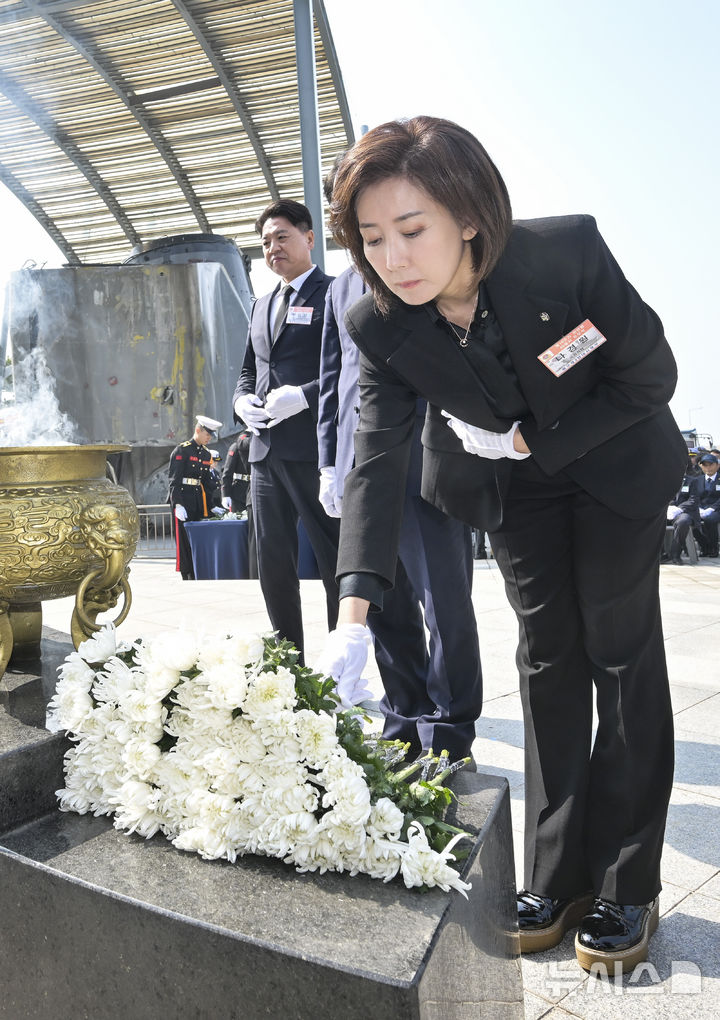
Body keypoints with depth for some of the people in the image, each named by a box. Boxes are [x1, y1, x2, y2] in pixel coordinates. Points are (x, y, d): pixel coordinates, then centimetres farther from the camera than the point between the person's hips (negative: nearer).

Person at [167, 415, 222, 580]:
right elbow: (173, 479, -13)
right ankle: (187, 576, 0)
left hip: (198, 500, 7)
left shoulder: (206, 454, 14)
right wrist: (177, 504, -21)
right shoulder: (182, 450, -8)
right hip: (182, 499, -7)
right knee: (184, 539, -3)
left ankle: (197, 575, 15)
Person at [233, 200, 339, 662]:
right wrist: (242, 399, 7)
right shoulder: (262, 305, 22)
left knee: (336, 563, -1)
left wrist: (305, 395, -20)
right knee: (274, 566, 12)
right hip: (266, 450, 8)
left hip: (315, 449, -8)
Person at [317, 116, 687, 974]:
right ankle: (558, 880, 17)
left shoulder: (569, 252, -30)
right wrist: (354, 610, -37)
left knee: (621, 653, 1)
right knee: (548, 658, 6)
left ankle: (627, 887, 14)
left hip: (613, 465, -2)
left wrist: (532, 441, -23)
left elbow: (650, 378, -19)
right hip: (513, 484, 3)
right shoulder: (379, 325, -22)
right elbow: (377, 459, -27)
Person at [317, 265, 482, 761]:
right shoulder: (342, 289, 21)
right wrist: (329, 464, 15)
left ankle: (449, 742, 14)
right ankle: (405, 729, 24)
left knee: (447, 608, -2)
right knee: (385, 608, 10)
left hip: (429, 465, -5)